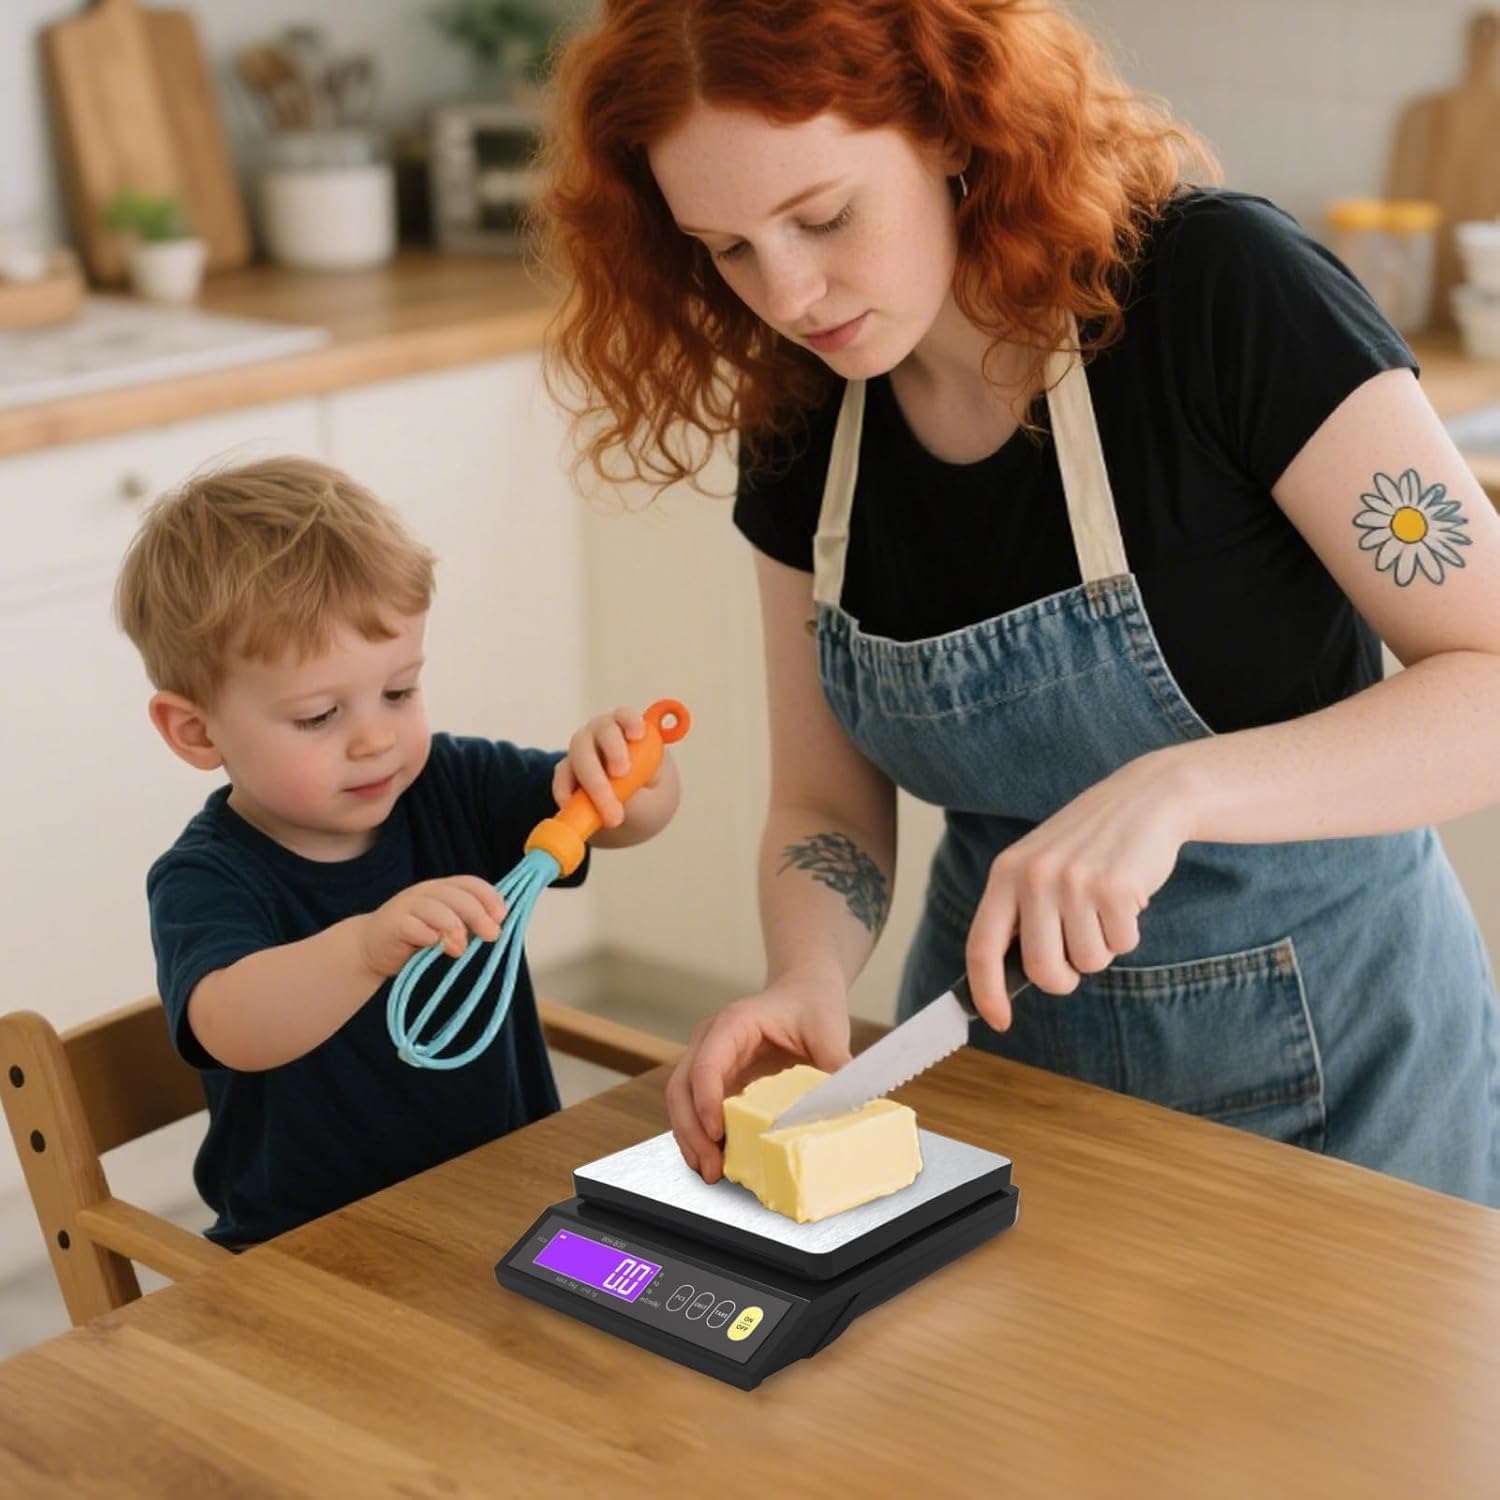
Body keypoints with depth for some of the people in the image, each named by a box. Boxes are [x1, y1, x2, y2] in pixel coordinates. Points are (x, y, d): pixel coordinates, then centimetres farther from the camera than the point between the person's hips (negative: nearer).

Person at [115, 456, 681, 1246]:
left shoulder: (451, 786, 0)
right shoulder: (206, 879, -14)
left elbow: (632, 817, -2)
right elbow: (232, 1032, -33)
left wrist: (620, 768, -25)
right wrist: (367, 947, -51)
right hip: (313, 1255, -5)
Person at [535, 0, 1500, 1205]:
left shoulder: (1221, 294, -22)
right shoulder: (800, 423, -6)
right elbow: (829, 807, -1)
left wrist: (1169, 791, -37)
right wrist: (807, 981, -21)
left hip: (1321, 1057, -4)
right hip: (999, 1044, 5)